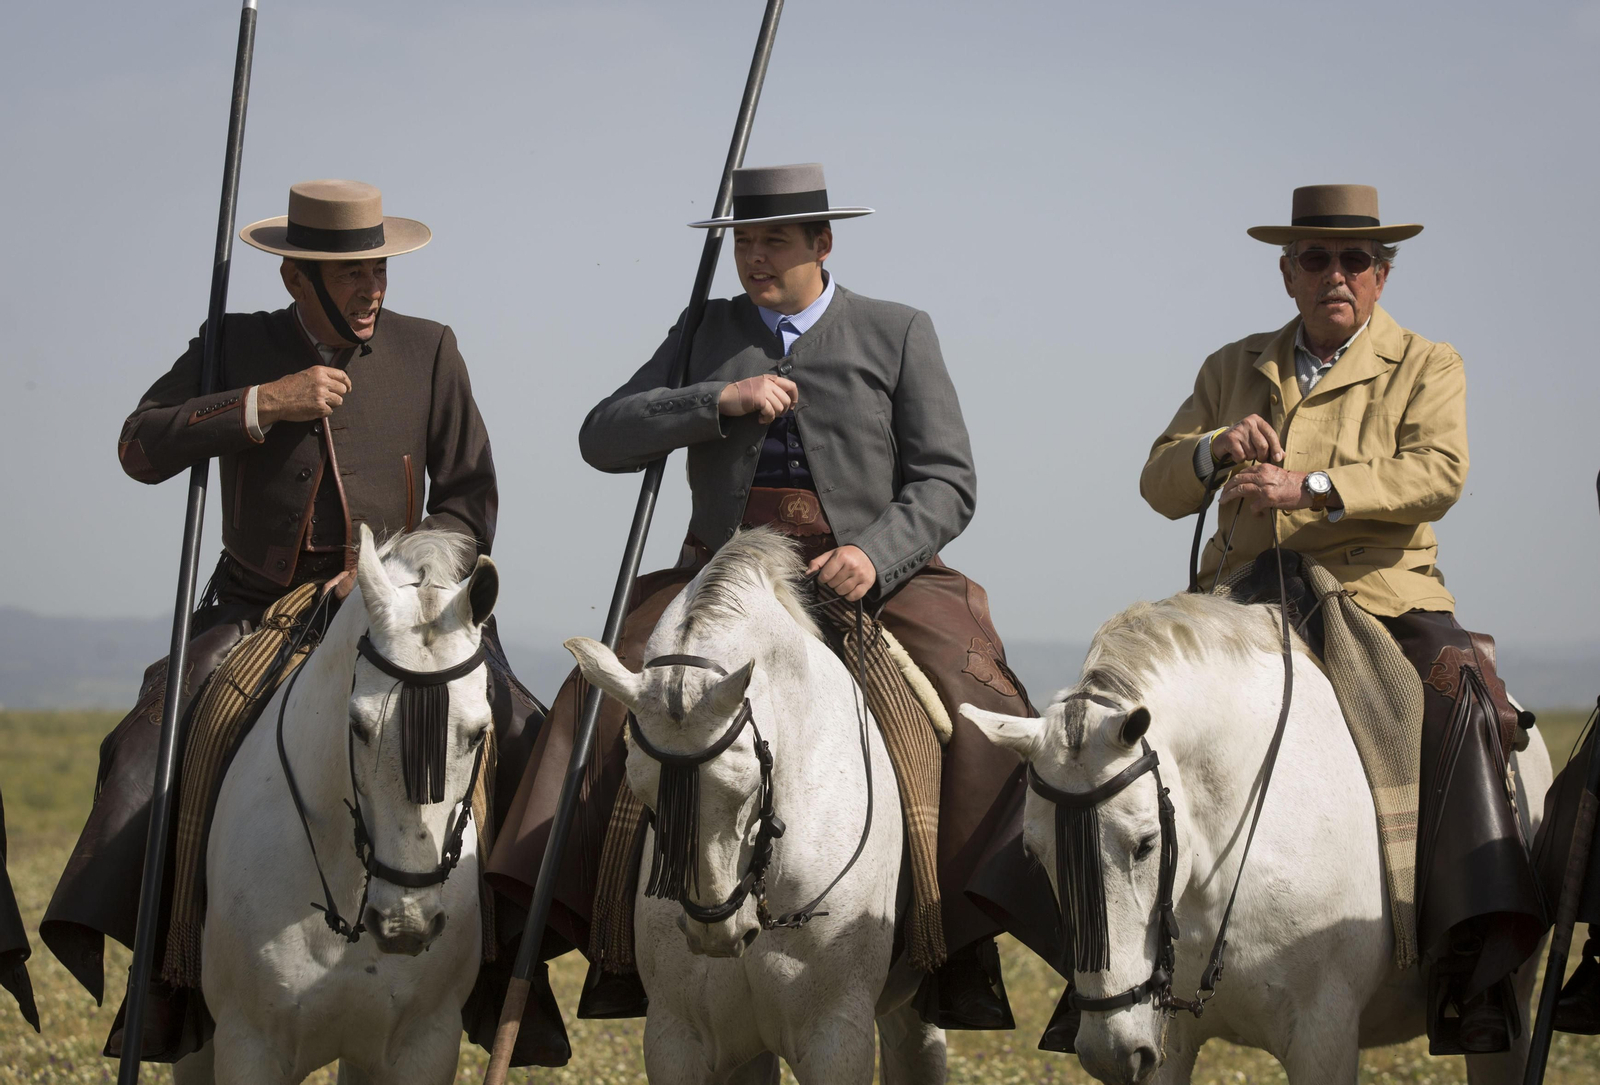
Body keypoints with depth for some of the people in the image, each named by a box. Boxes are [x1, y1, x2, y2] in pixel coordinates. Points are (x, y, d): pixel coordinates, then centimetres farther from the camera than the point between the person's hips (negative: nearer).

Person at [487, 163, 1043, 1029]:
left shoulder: (898, 334, 8)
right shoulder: (707, 335, 14)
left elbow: (946, 481, 2)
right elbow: (603, 439, 4)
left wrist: (875, 555, -17)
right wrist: (721, 400, -10)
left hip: (876, 576, -2)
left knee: (981, 713, -25)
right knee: (607, 693, -21)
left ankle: (963, 946, -15)